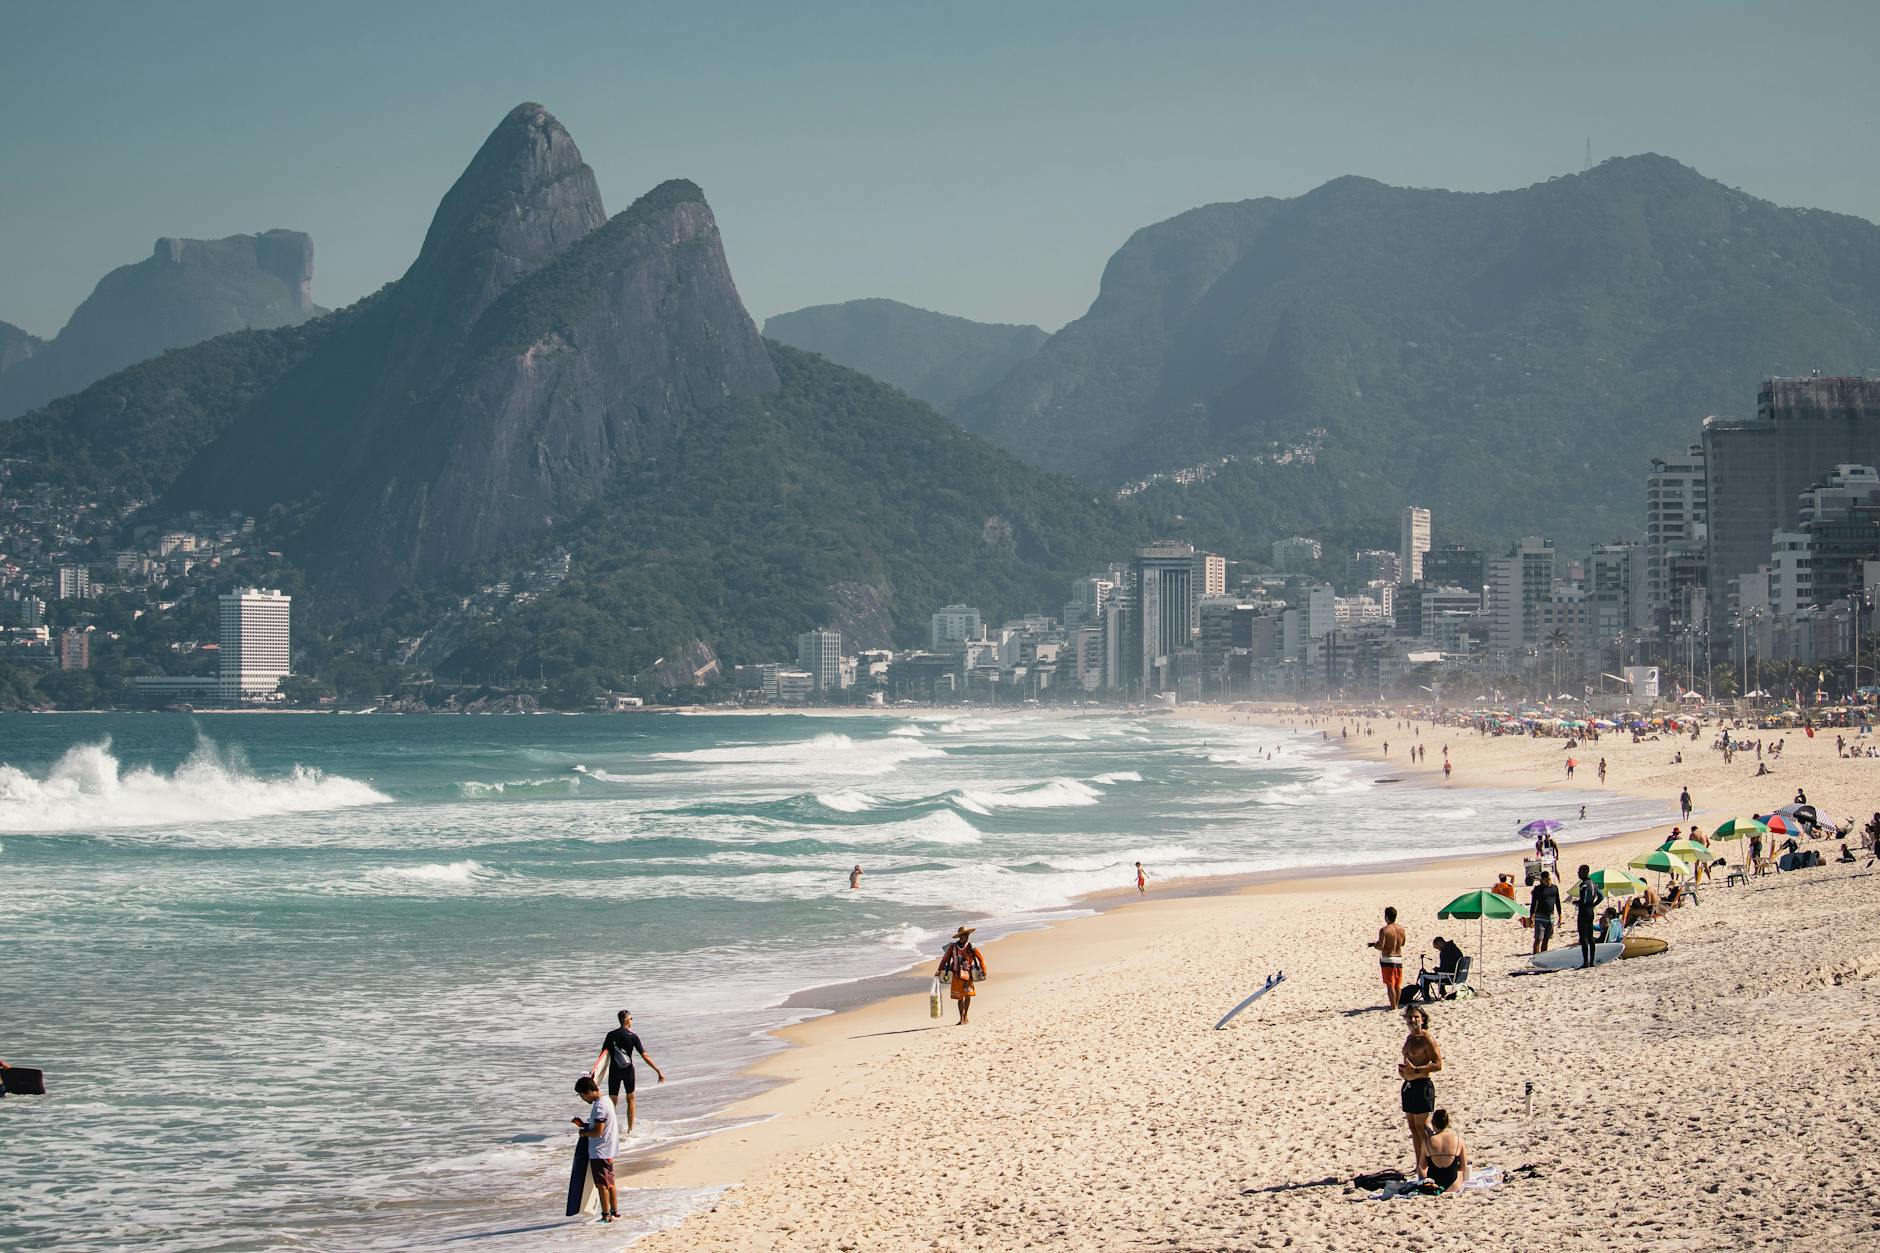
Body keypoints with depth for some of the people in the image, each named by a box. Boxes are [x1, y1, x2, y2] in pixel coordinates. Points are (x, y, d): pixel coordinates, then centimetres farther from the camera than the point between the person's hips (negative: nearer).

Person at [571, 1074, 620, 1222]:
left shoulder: (599, 1107, -22)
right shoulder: (605, 1101, 9)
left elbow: (598, 1132, -25)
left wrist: (584, 1133, -9)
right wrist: (584, 1124, 8)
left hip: (599, 1153, -10)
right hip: (607, 1151, 10)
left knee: (602, 1184, -2)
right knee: (609, 1183, 17)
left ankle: (606, 1215, 3)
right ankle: (615, 1211, 24)